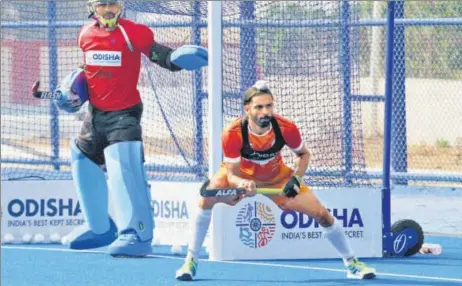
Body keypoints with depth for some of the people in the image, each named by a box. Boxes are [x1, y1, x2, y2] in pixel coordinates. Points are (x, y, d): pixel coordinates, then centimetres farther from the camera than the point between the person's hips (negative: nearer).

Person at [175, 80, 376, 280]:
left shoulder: (286, 128, -29)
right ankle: (190, 262, -14)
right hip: (240, 174, -1)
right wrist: (243, 184, -50)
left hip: (277, 177, 1)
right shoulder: (233, 134, -34)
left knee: (322, 214, -6)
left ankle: (352, 263, 15)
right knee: (207, 200, -29)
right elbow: (232, 175, -27)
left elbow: (303, 154, -7)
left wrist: (296, 178, -24)